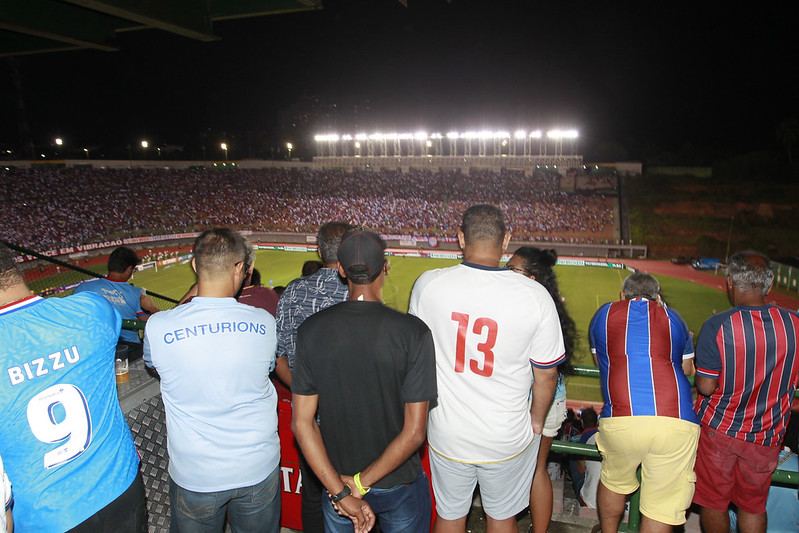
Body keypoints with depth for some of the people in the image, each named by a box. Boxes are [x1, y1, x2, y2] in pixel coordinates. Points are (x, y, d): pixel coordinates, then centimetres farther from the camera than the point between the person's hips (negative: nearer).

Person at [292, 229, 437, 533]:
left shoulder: (311, 330, -12)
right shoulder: (412, 332, -20)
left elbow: (302, 422, -11)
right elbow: (414, 432, -20)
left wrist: (341, 491, -11)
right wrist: (362, 482, -12)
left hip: (338, 481, 2)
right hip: (399, 486, -1)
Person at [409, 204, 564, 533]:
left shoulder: (427, 284, -14)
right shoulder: (535, 296, -18)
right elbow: (546, 372, -8)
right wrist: (537, 420, 11)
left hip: (447, 432, 1)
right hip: (508, 438, 0)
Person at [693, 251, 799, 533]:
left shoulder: (716, 326, -22)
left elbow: (706, 387, -18)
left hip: (719, 430, -3)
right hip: (766, 436, 3)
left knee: (714, 502, 15)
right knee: (754, 505, 20)